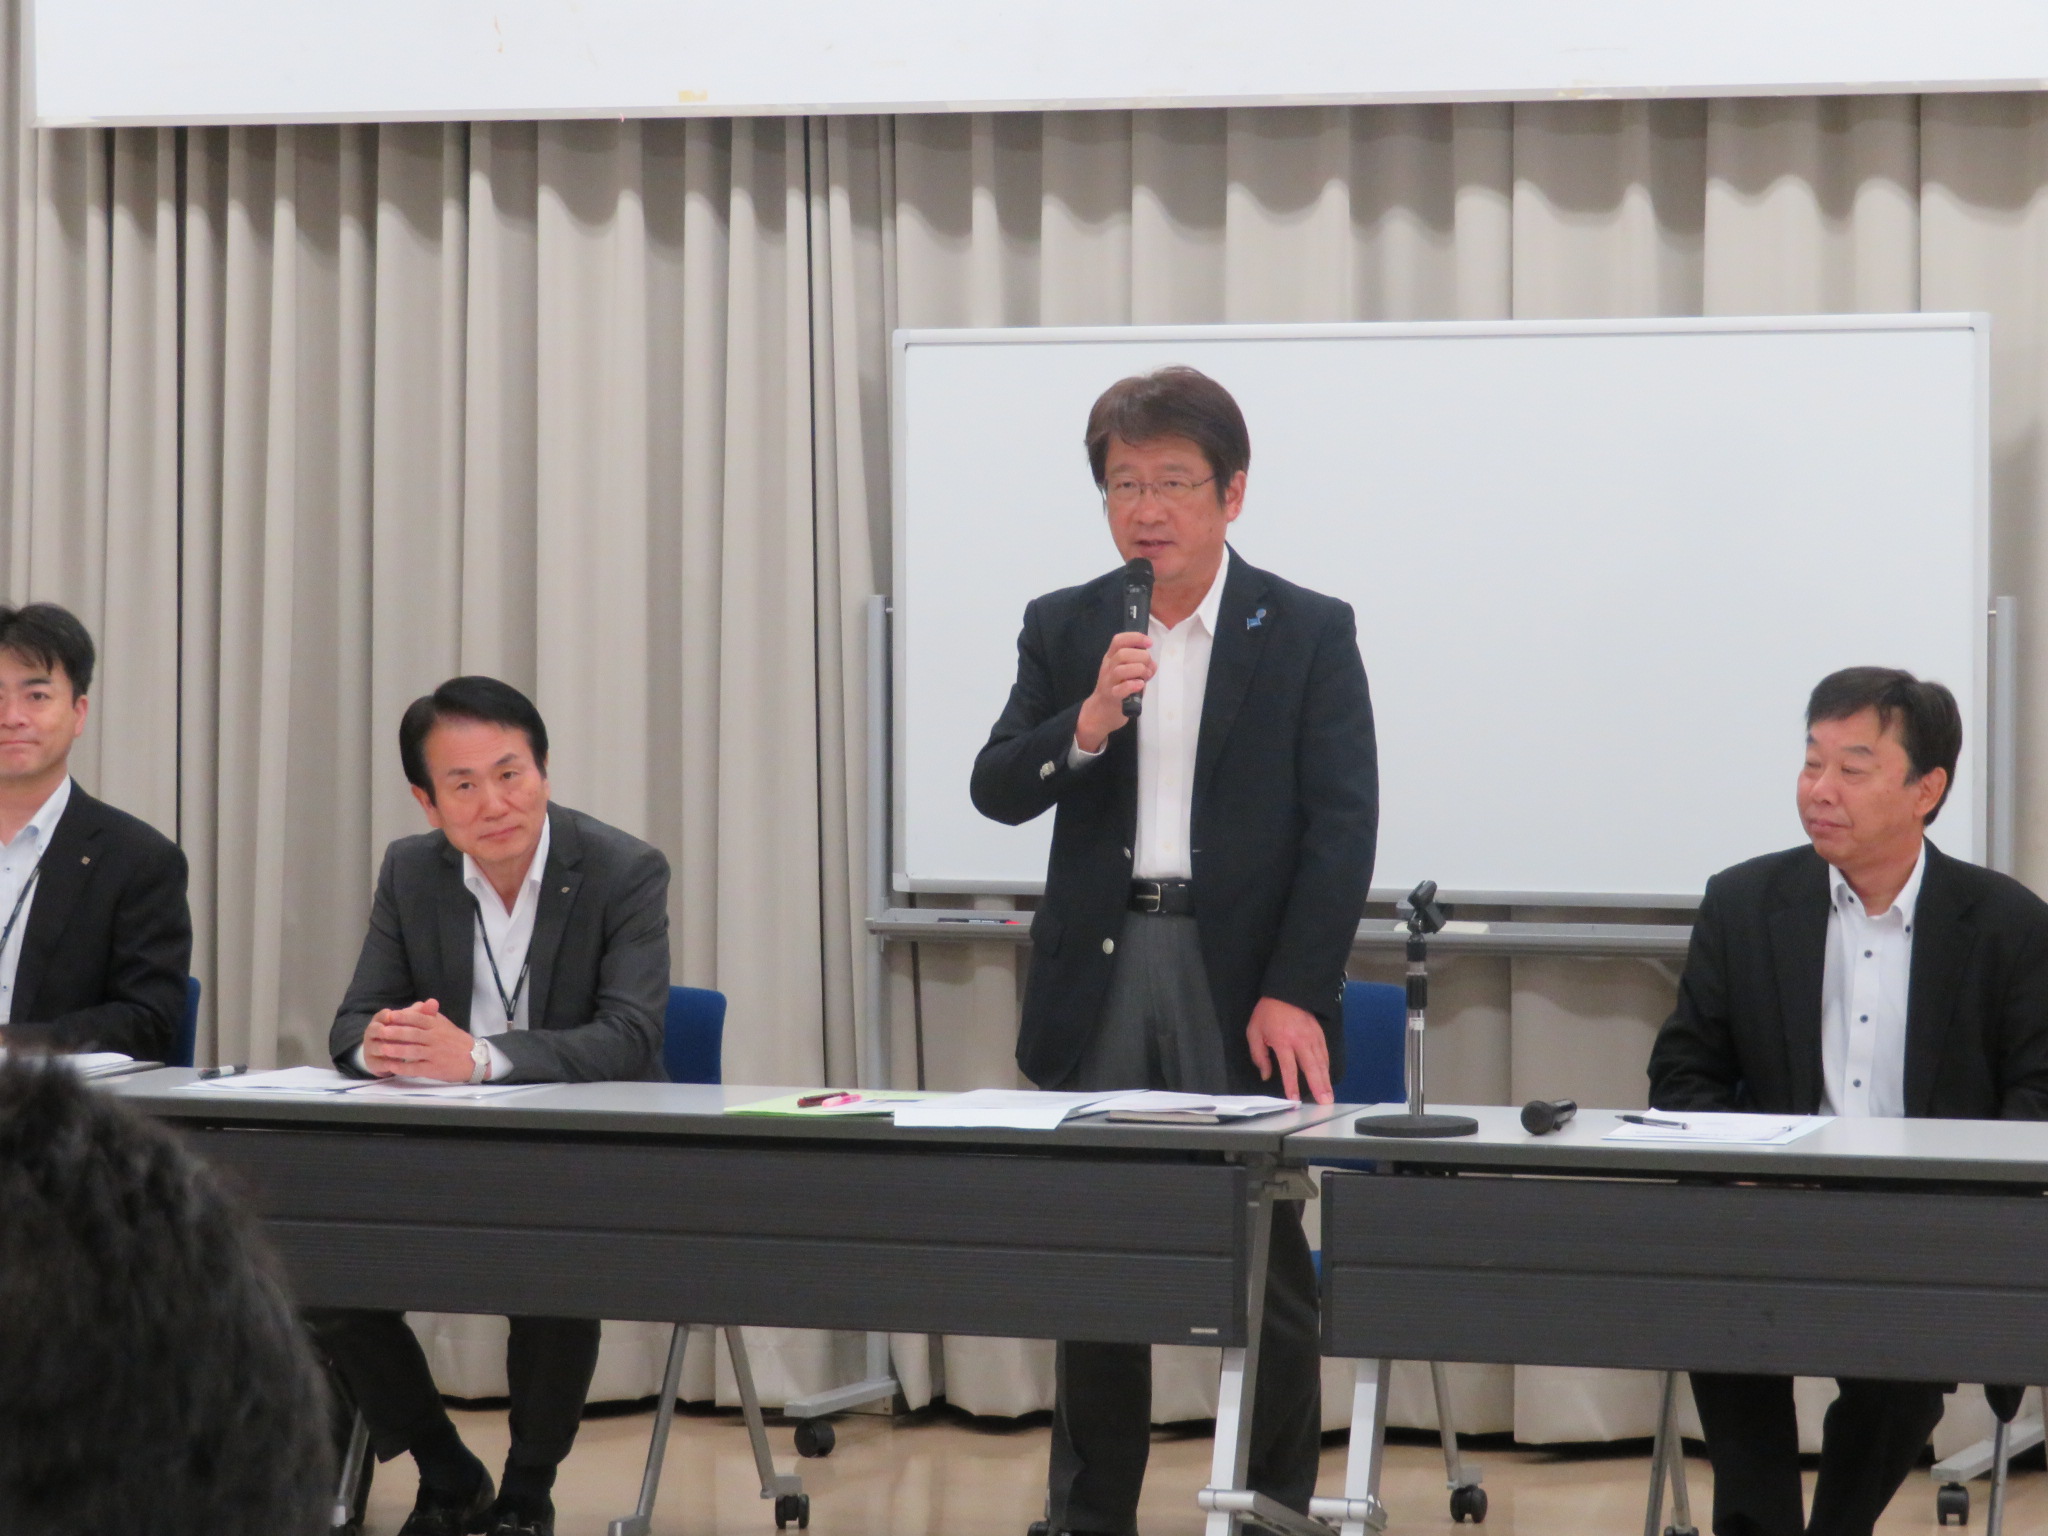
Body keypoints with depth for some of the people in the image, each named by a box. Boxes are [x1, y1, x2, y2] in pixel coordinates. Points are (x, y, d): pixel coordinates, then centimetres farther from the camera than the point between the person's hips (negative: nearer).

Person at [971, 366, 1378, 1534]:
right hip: (1100, 977, 3)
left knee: (1267, 1271, 0)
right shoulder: (1063, 629, 9)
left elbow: (1343, 825, -4)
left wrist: (1294, 994, -12)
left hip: (1243, 974, -3)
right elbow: (997, 792, 4)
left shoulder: (1309, 634, 0)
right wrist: (1085, 723, -16)